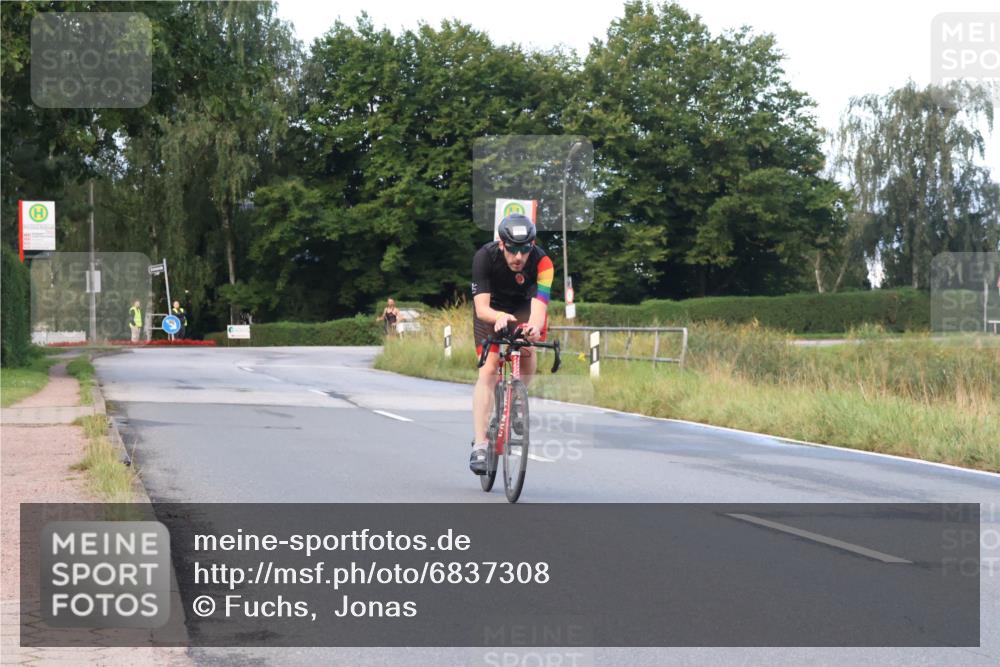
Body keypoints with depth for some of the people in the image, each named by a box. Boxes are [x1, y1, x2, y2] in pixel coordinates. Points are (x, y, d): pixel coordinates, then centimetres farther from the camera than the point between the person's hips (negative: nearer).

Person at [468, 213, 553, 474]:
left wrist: (535, 326, -66)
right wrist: (500, 317, -59)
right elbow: (482, 308, -37)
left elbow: (539, 305, -43)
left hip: (524, 307, 1)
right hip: (492, 309, -1)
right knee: (488, 369, -16)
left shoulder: (542, 262, -32)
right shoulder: (485, 256, -32)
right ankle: (479, 445, -17)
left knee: (527, 347, -27)